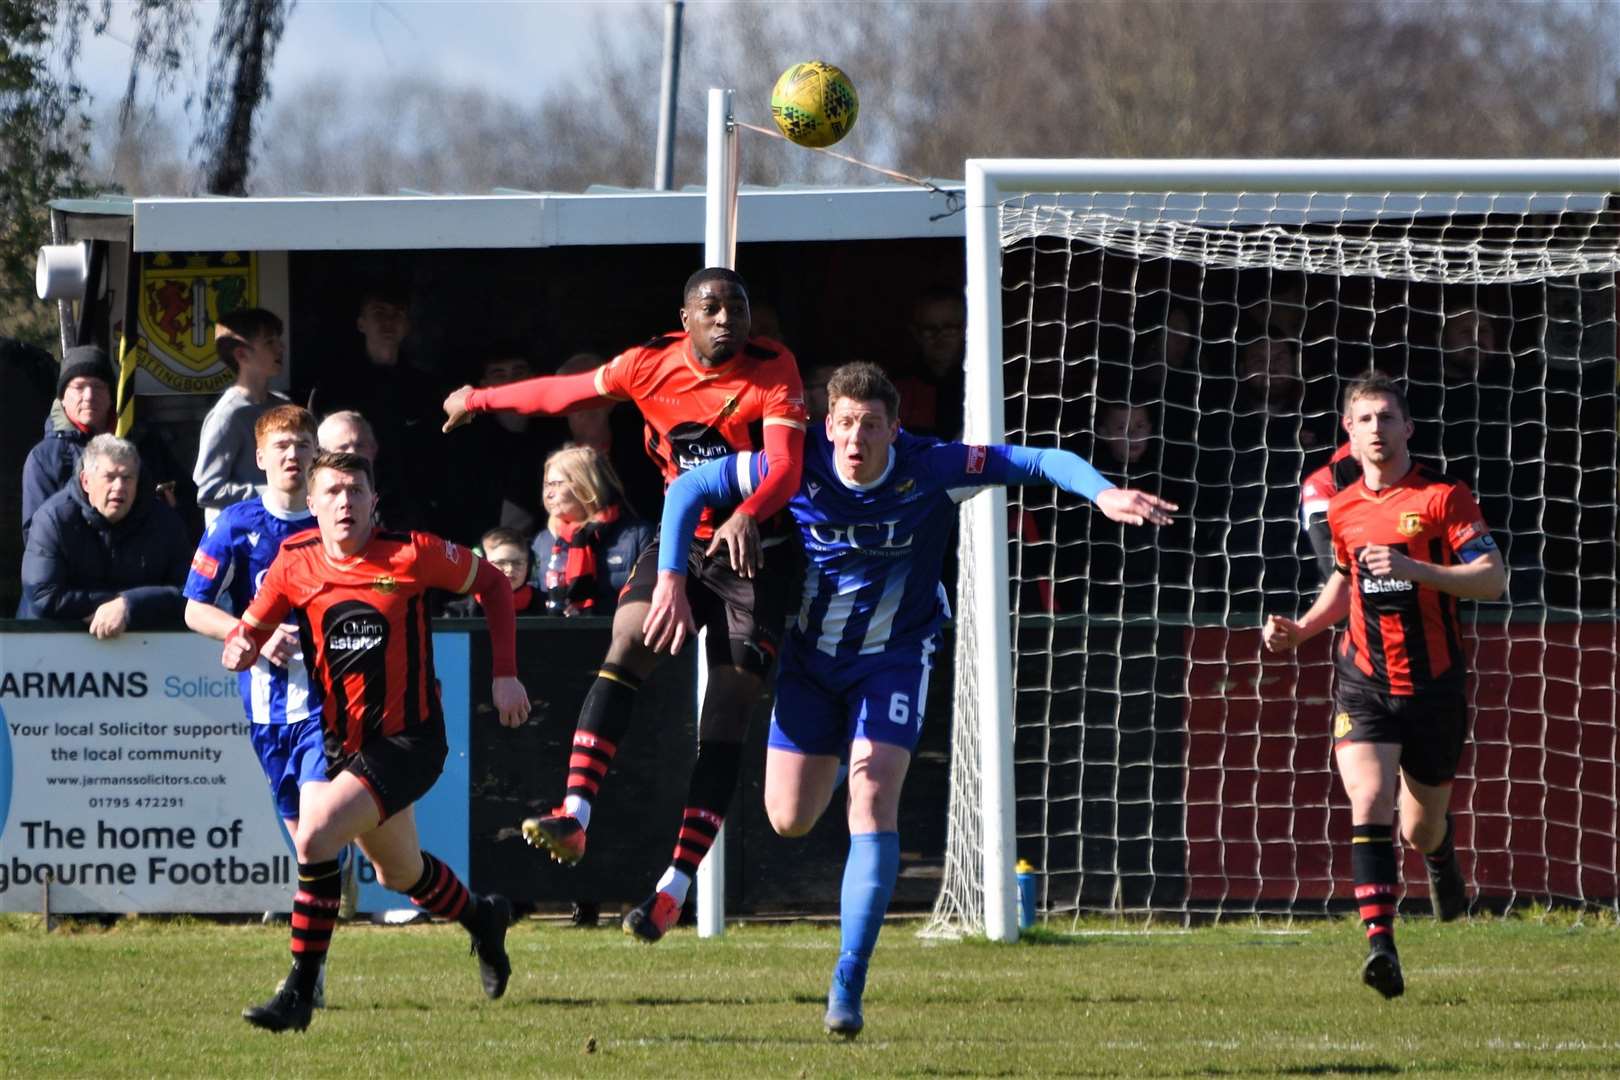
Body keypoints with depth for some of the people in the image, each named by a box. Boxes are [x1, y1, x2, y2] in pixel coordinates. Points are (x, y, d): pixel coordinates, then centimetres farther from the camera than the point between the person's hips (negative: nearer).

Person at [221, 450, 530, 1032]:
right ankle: (482, 918, 56)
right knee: (399, 874, 23)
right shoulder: (295, 562, -3)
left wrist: (505, 674, -3)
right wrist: (239, 649, -18)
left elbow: (492, 583, 1)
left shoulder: (412, 553, -14)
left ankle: (300, 992, -17)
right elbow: (250, 629, 7)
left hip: (410, 739, -6)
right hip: (342, 743, 6)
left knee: (314, 834, -25)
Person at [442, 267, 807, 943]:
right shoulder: (651, 366, -3)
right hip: (680, 538, 3)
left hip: (756, 552, -3)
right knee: (628, 642, -24)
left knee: (725, 719, -8)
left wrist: (748, 514, -48)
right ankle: (575, 816, -33)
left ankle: (677, 885, -9)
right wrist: (478, 400, 26)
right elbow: (564, 392, 14)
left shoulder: (774, 372, -14)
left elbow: (785, 464, -27)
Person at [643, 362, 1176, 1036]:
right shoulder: (799, 466, -19)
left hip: (893, 658, -2)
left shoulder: (930, 470, -22)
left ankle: (848, 986, -19)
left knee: (873, 800, -21)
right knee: (788, 821, 5)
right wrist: (671, 581, -16)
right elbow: (688, 489, -7)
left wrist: (1104, 493, -40)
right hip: (810, 654, 2)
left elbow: (1043, 463, -21)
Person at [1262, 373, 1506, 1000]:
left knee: (1420, 828, 12)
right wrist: (1300, 630, 11)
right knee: (1369, 802, -22)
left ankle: (1442, 859, 51)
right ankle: (1379, 941, -29)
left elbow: (1492, 579, -14)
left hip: (1433, 683, -2)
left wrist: (1413, 569, -26)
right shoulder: (1341, 509, 8)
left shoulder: (1442, 497, -8)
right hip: (1363, 683, 2)